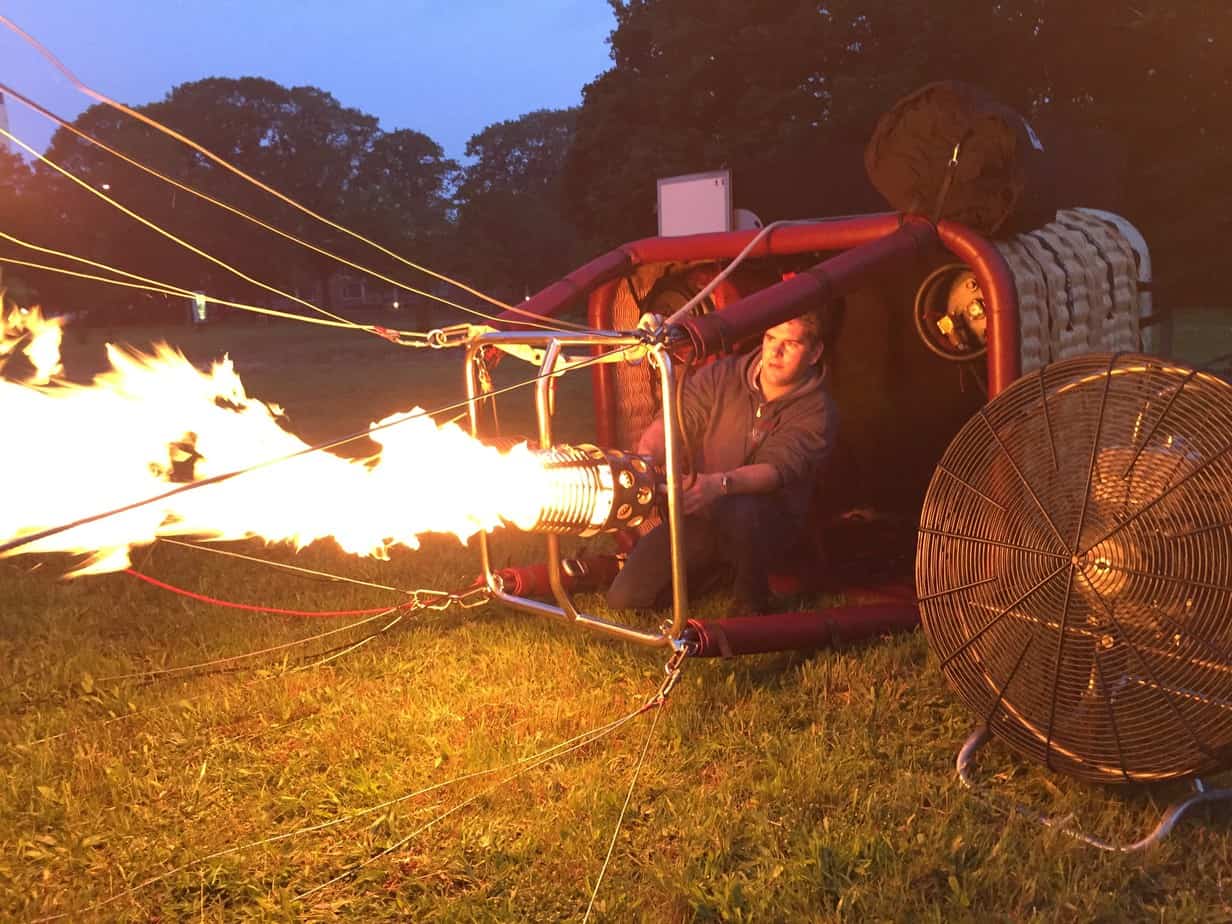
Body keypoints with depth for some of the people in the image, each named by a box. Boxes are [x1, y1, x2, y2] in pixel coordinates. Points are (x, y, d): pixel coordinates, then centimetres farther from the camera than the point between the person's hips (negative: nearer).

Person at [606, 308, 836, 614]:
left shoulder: (816, 411, -14)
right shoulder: (722, 376, -4)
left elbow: (777, 468, -29)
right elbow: (670, 421, -14)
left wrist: (719, 484, -49)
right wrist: (643, 460, -36)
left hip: (770, 522, -4)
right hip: (701, 514, 4)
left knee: (737, 512, -41)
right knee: (624, 597, -7)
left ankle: (751, 605, -12)